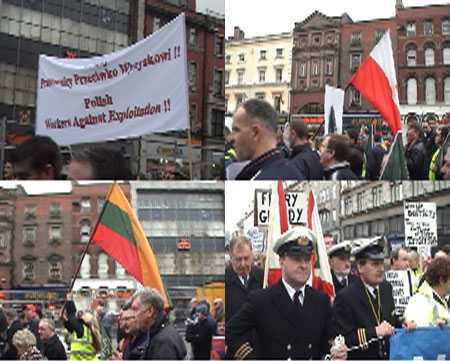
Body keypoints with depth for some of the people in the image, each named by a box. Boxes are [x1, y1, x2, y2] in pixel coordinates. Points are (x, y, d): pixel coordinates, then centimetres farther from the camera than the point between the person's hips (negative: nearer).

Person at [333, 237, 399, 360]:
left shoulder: (387, 288, 3)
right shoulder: (345, 297, -17)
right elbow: (342, 340, -24)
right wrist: (375, 332, -28)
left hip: (389, 355, 6)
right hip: (360, 357, -6)